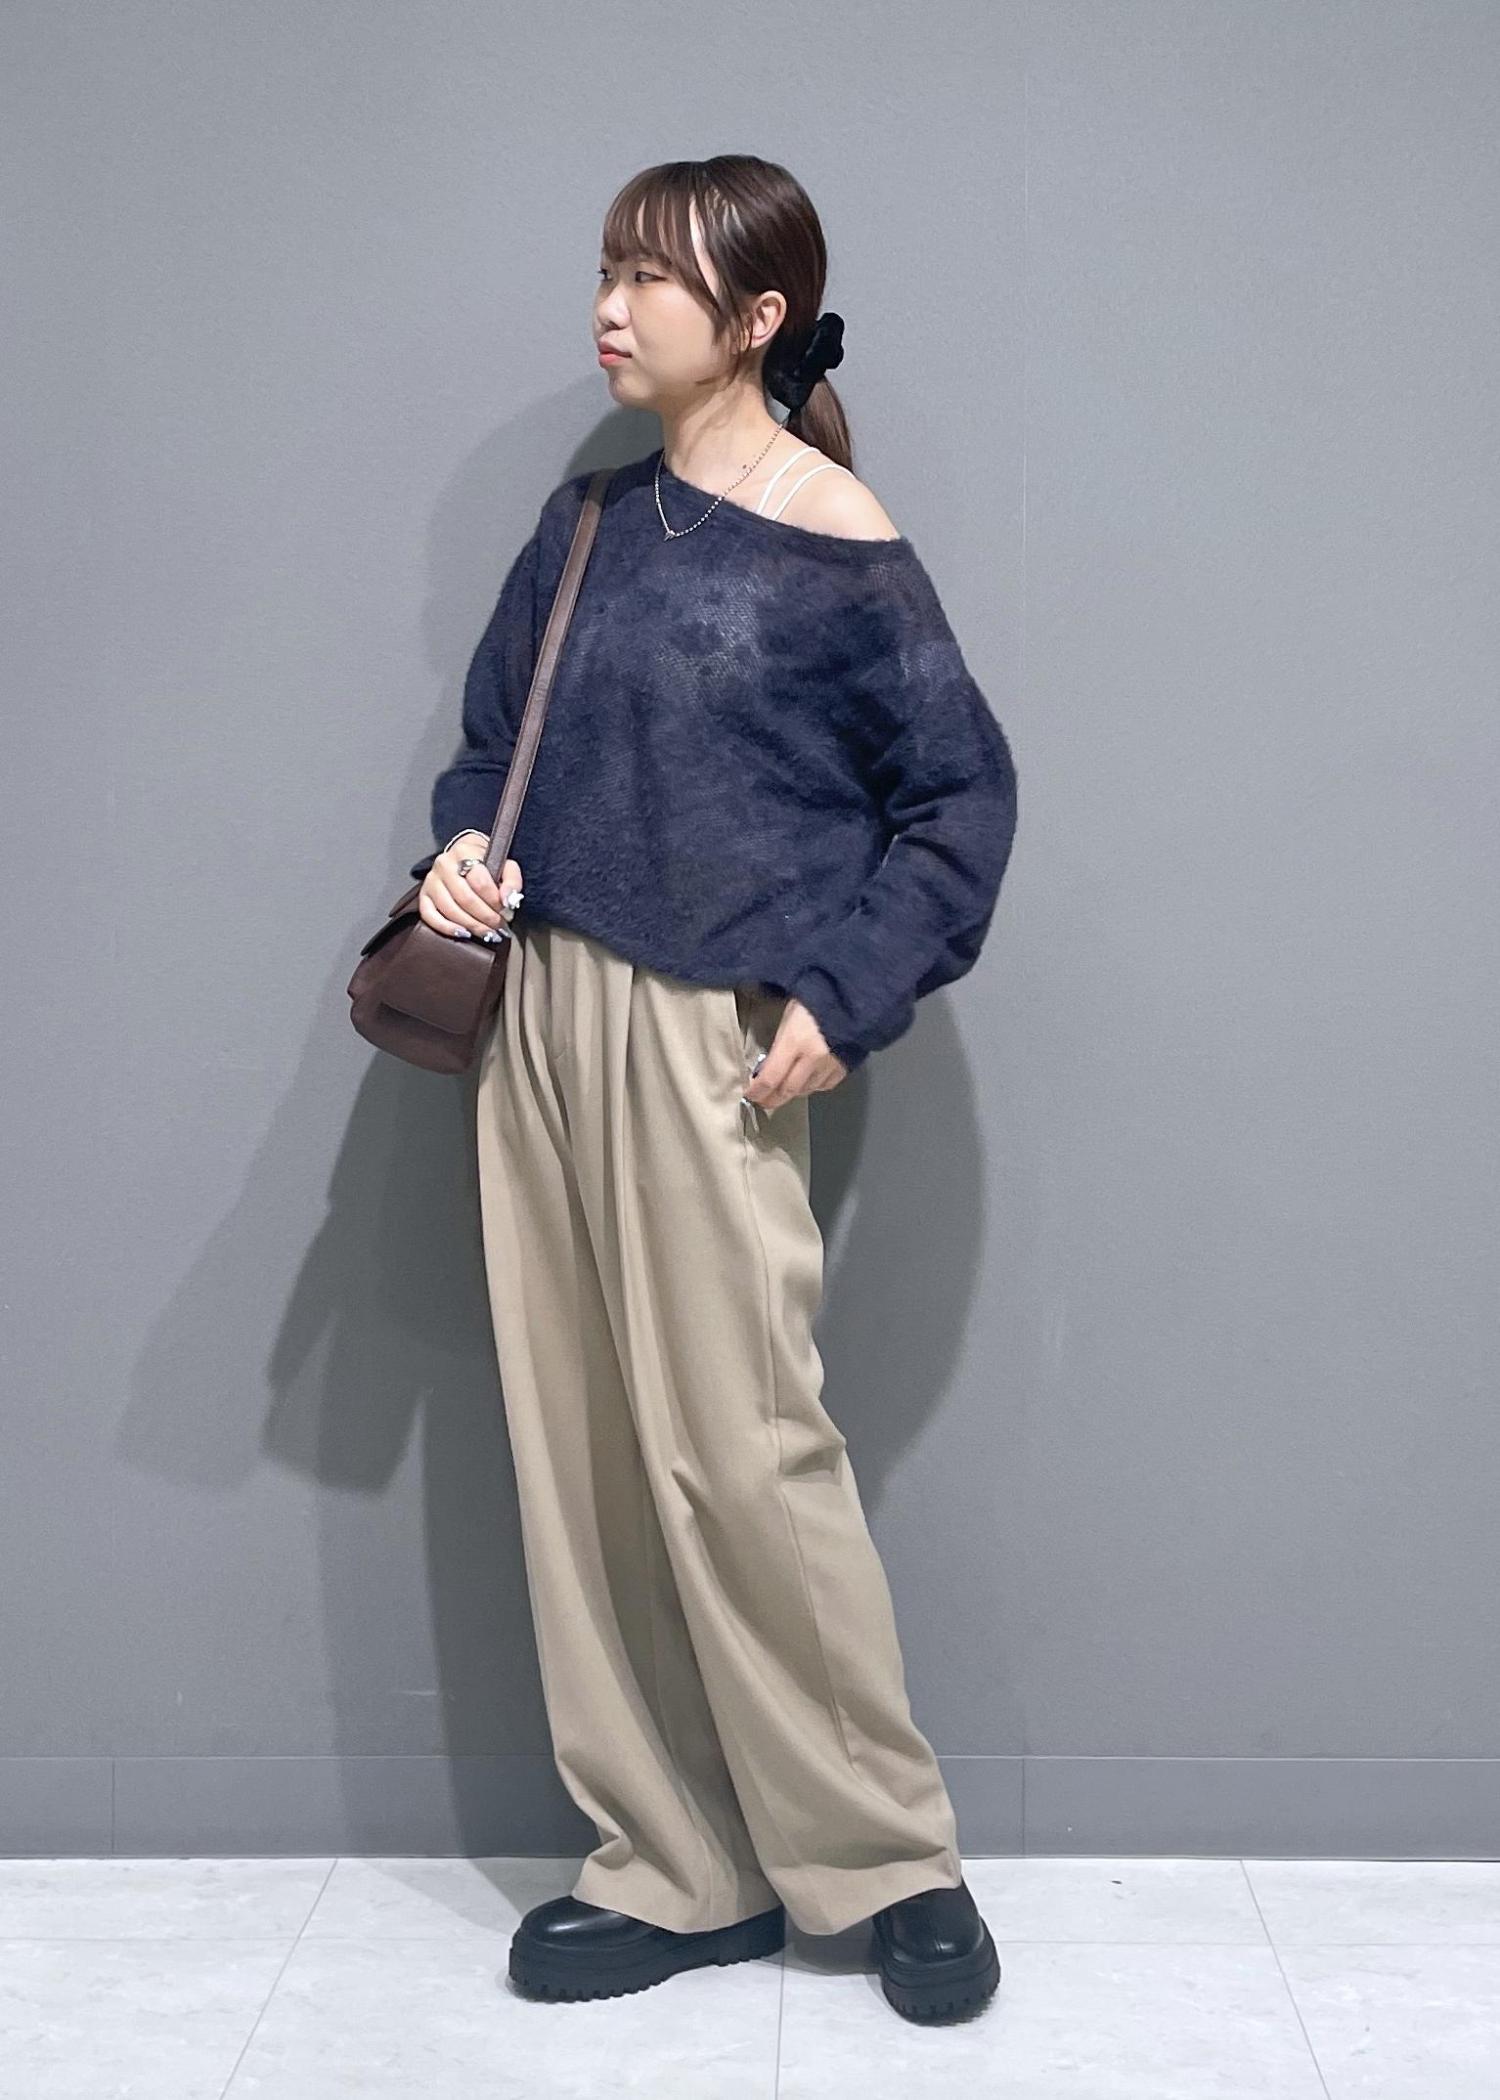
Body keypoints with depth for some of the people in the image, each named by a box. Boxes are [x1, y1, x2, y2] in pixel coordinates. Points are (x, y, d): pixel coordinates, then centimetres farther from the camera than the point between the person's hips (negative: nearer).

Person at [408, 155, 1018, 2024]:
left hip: (708, 1040, -6)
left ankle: (891, 1856, 15)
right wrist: (461, 850, 1)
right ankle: (676, 1870, 20)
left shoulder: (837, 544, -5)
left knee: (738, 1449, -5)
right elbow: (493, 730, 21)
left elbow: (960, 792, -2)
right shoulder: (590, 518, 12)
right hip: (537, 1012, 6)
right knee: (578, 1451, 7)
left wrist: (845, 995, -10)